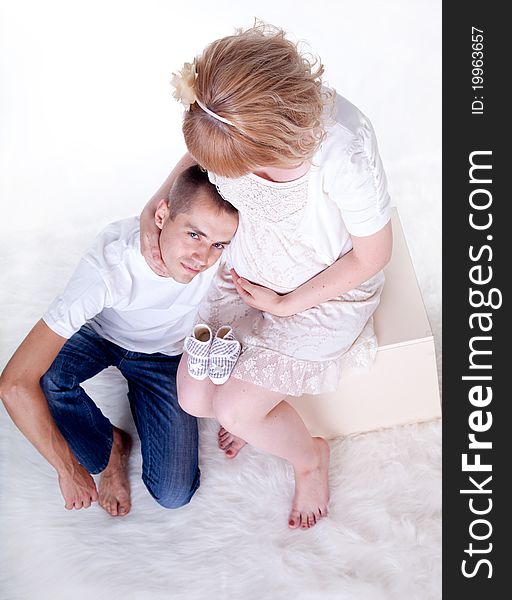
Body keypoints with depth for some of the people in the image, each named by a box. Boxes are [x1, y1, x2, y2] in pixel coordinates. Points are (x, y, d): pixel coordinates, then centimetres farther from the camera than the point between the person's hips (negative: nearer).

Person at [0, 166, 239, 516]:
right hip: (100, 333, -1)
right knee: (41, 379, -36)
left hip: (164, 355, 2)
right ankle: (110, 446, -3)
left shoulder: (221, 235, -33)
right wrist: (69, 470, -31)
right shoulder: (107, 267, -40)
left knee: (174, 495, -9)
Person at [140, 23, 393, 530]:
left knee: (234, 410, -9)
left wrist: (285, 304, -14)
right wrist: (152, 208, -10)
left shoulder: (344, 151, -38)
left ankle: (309, 454, 24)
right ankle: (257, 405, 38)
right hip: (247, 274, 5)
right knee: (193, 398, 2)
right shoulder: (230, 119, -24)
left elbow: (372, 256, -20)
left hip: (327, 290, -5)